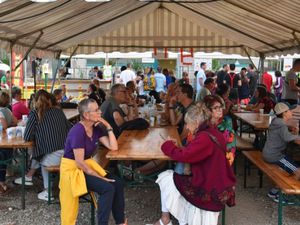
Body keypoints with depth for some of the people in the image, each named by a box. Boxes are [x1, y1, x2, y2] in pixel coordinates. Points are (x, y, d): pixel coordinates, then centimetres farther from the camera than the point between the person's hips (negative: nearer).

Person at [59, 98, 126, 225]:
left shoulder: (96, 128, 0)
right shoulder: (78, 132, -24)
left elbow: (113, 147, -3)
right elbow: (79, 163, -23)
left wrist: (109, 127, -8)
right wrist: (98, 177, -19)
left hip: (87, 164, 8)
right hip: (72, 168, -8)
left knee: (117, 183, -9)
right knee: (108, 188, -24)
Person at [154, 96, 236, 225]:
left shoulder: (206, 137, -25)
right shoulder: (213, 132, 7)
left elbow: (184, 155, -28)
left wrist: (168, 145, -11)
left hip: (207, 190, -9)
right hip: (216, 187, 9)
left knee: (165, 178, 4)